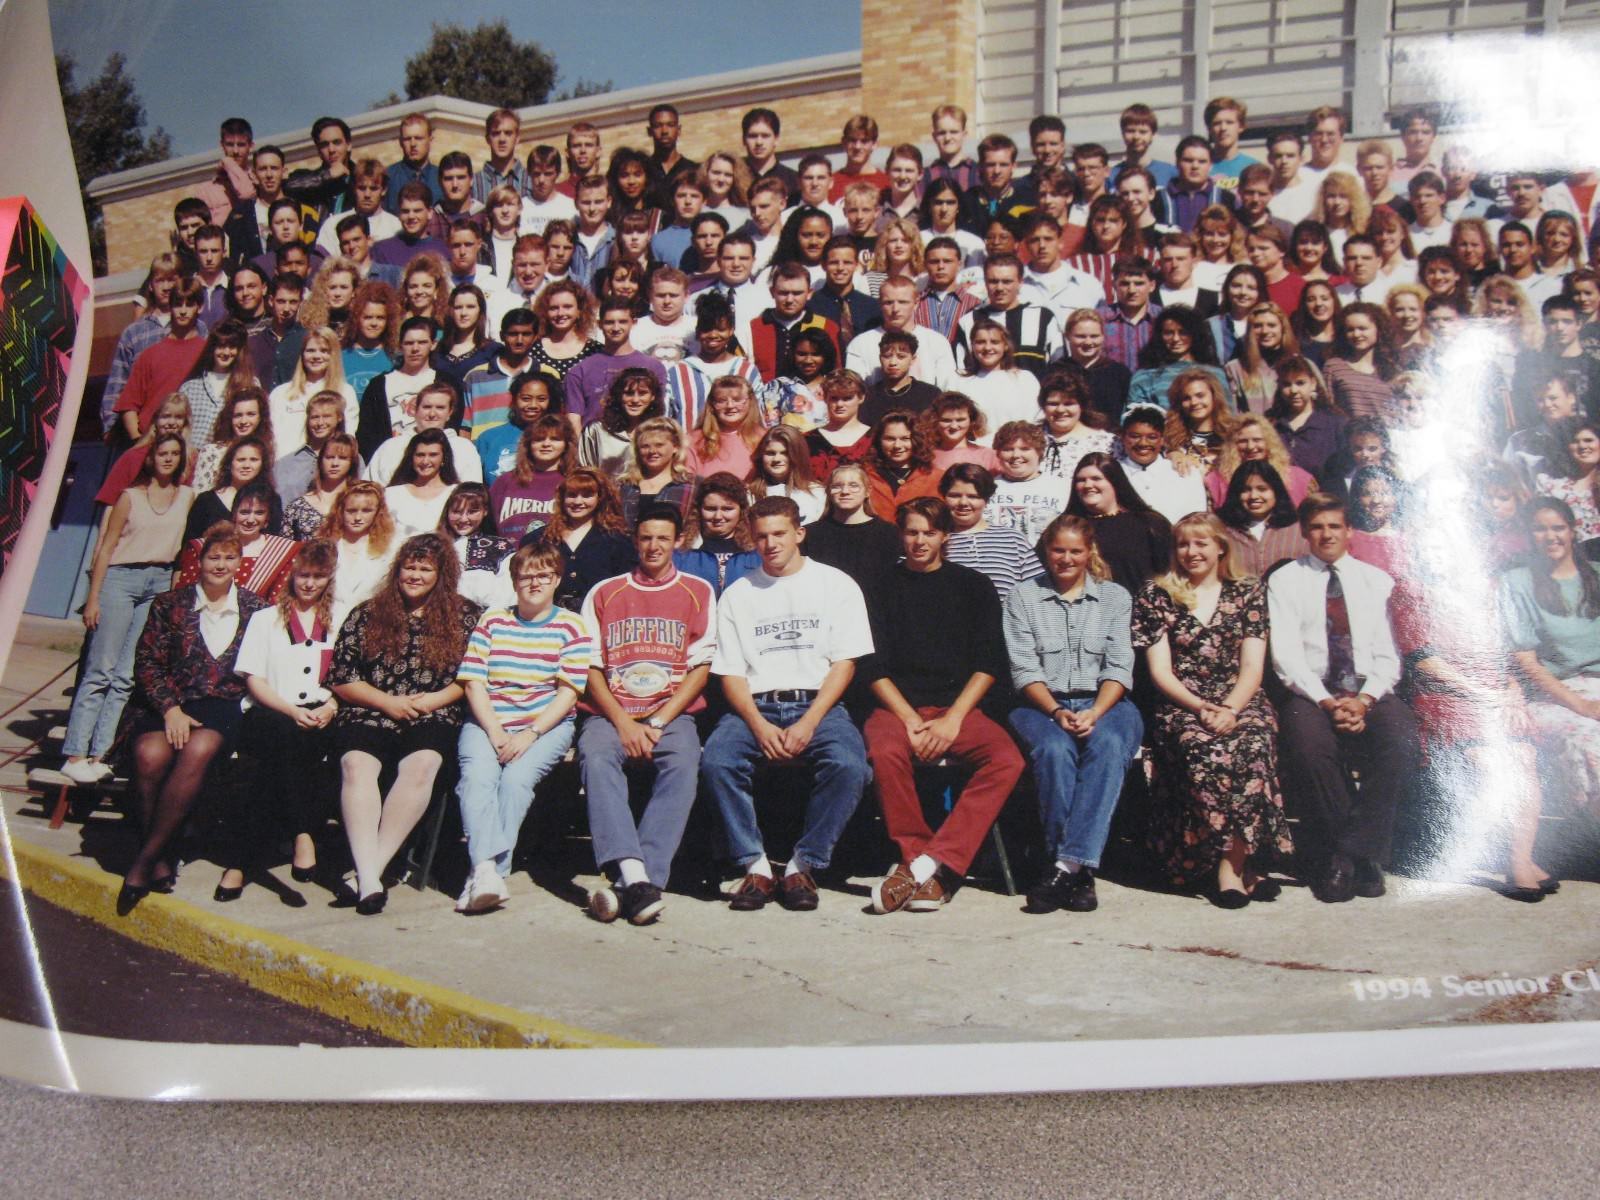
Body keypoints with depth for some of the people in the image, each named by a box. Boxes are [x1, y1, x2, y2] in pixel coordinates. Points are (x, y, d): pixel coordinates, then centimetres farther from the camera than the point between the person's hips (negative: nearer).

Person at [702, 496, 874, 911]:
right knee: (716, 760, -29)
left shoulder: (836, 585, 9)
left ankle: (803, 865, -17)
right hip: (755, 706, 2)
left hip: (818, 704, -1)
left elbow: (844, 664, 1)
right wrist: (759, 725, -12)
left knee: (849, 764, -32)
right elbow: (731, 673, 8)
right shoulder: (737, 594, 15)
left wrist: (808, 724, -13)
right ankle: (755, 865, -16)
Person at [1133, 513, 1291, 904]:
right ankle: (1240, 864, -24)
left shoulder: (1248, 592, 14)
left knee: (1252, 744, -34)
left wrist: (1230, 710, -13)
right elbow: (1160, 671, 3)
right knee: (1203, 748, -35)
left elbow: (1252, 667, 5)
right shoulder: (1156, 596, 11)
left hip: (1241, 702, 1)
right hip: (1181, 706, -1)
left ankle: (1230, 864, -27)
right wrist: (1202, 708, -12)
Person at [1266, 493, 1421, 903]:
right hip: (1309, 692, -2)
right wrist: (1326, 702, -16)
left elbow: (1388, 654, 6)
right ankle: (1334, 856, -15)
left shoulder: (1376, 581, 15)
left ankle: (1359, 850, -15)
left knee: (1403, 744, -30)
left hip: (1369, 691, 2)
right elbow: (1286, 654, -3)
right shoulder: (1285, 581, 8)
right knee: (1310, 748, -34)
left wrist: (1364, 699, -13)